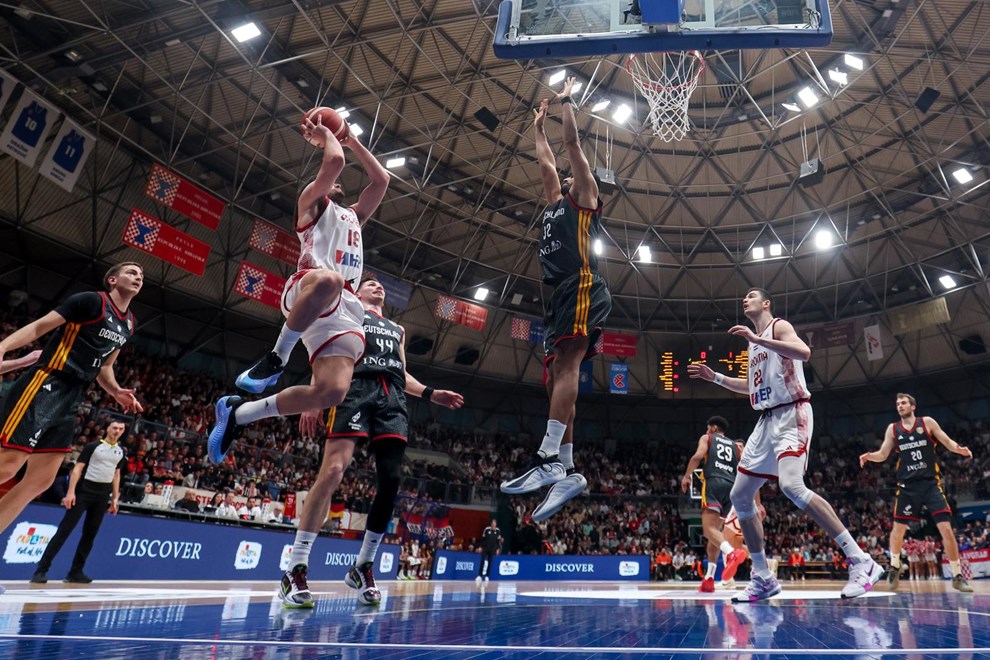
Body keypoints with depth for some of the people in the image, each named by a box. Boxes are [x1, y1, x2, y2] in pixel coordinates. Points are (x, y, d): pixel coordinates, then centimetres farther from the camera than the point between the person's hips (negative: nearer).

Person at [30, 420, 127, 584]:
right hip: (84, 490, -5)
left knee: (90, 534, 6)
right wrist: (70, 492, -17)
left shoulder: (121, 452, 11)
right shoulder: (92, 446, -4)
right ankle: (41, 570, -4)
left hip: (103, 495, 5)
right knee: (65, 529, -9)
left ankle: (75, 572, 13)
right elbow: (78, 469, -7)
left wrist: (115, 499, 12)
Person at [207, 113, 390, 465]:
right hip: (307, 289, -6)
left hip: (346, 310, 6)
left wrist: (354, 143, 41)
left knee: (331, 392, -17)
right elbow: (334, 162, 6)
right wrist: (327, 135, 25)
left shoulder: (354, 216, 40)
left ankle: (237, 413, 5)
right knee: (327, 280, -46)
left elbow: (382, 179, 37)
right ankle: (277, 357, -22)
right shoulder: (312, 202, 22)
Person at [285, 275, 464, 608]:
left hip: (392, 398, 5)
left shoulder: (398, 330, 35)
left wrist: (430, 394, 16)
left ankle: (363, 567, 6)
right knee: (333, 471, -20)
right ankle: (295, 570, -15)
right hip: (356, 388, -5)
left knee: (391, 480, -8)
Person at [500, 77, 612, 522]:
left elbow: (573, 144, 12)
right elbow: (545, 161, 43)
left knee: (566, 365, -23)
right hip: (562, 293, 8)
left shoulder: (584, 196, 14)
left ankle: (548, 461, -34)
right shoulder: (557, 202, 33)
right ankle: (567, 472, -3)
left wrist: (566, 102, 25)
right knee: (556, 379, -1)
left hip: (581, 286, -8)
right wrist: (539, 125, 53)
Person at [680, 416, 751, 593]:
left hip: (714, 483, -5)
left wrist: (686, 476, 0)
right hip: (732, 487, 5)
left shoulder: (707, 438, 17)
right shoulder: (737, 446, 28)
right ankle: (709, 579, 10)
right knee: (715, 530, 12)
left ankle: (732, 553, -43)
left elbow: (698, 455, -6)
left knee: (709, 529, -13)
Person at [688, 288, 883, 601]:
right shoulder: (755, 341, 23)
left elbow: (804, 352, -24)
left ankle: (861, 562, -21)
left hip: (791, 414, -9)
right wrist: (714, 377, 27)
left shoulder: (779, 326, -2)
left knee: (791, 485, -31)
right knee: (740, 496, 4)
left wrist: (756, 338, -25)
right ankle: (763, 579, 11)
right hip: (767, 419, 9)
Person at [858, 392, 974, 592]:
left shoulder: (927, 422, 2)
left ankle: (957, 576, 6)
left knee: (946, 528, -8)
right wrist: (869, 456, -15)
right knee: (898, 527, 4)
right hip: (907, 485, 2)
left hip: (931, 483, -2)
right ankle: (895, 566, 22)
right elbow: (882, 455, 5)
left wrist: (961, 449, -20)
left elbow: (948, 442, 2)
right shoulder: (893, 429, 6)